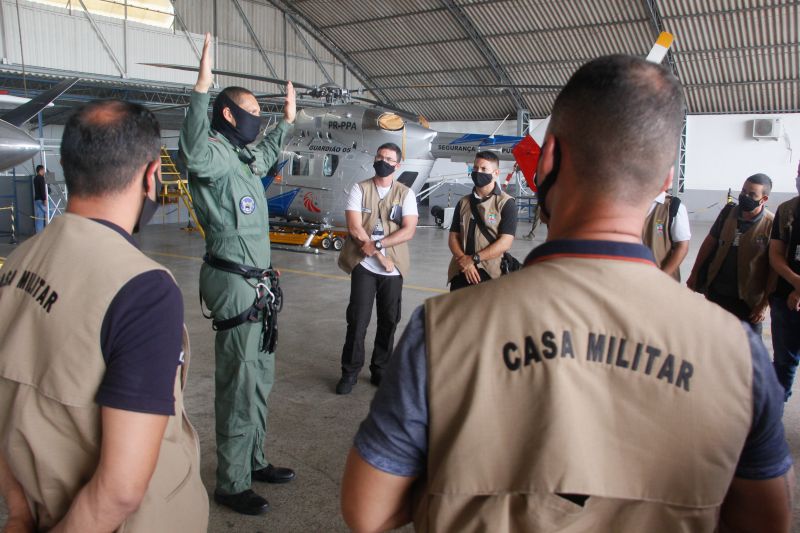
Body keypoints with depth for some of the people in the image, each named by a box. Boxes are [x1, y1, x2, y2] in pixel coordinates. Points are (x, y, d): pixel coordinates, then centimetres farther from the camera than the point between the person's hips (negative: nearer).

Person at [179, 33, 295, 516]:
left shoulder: (243, 157, 16)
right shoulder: (215, 153, -13)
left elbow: (269, 153, 40)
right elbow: (194, 152, -39)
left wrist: (288, 120, 45)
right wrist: (202, 88, -44)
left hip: (258, 284, 10)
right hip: (235, 282, -10)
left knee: (261, 376, 18)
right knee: (240, 384, -3)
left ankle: (254, 461, 34)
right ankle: (231, 485, 12)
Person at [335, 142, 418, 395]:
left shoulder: (406, 194, 4)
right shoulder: (359, 189, 2)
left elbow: (408, 231, -8)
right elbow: (355, 228, -9)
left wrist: (377, 244, -18)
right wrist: (381, 256, -12)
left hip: (393, 268, 2)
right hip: (364, 265, -2)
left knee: (389, 321, 9)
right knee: (358, 320, -1)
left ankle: (380, 371, 24)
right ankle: (350, 372, 13)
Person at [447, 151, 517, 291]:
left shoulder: (506, 203, -4)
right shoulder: (463, 203, 11)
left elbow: (505, 242, -12)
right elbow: (453, 237, 8)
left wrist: (474, 259, -15)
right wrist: (464, 260, -10)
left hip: (489, 274, -4)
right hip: (460, 272, 5)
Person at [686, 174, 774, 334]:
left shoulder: (772, 225, -15)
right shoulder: (728, 212, -1)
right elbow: (709, 242, 8)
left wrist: (764, 304, -11)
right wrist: (694, 274, 9)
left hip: (747, 301, -4)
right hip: (716, 293, 4)